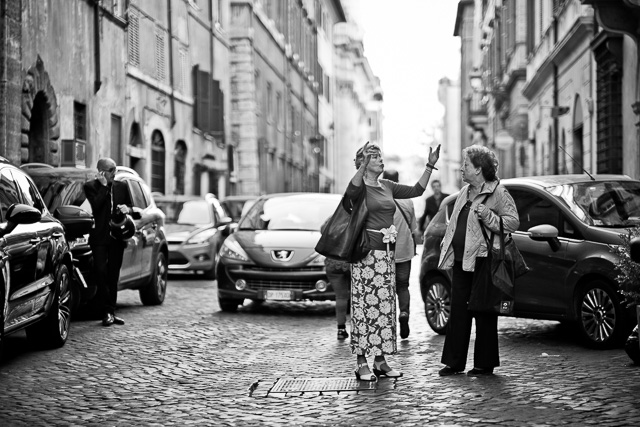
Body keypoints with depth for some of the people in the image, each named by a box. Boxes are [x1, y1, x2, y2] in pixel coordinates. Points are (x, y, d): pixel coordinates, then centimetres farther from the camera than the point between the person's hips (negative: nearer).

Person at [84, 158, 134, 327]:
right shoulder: (90, 186, 0)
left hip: (117, 237, 4)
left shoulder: (122, 186, 13)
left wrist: (127, 208, -4)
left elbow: (131, 206, 18)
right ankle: (107, 312, -5)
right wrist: (104, 186, -11)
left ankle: (111, 312, 13)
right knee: (101, 273, -10)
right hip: (99, 237, -4)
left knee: (113, 275, 8)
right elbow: (95, 206, -15)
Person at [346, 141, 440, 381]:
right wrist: (363, 166, -43)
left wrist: (430, 166, 12)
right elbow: (351, 192, -30)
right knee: (365, 305, -7)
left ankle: (380, 361, 15)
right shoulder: (361, 186, -6)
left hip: (387, 253, 7)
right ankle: (362, 364, -3)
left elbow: (416, 191, 20)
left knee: (385, 306, 8)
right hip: (366, 253, -7)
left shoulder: (387, 186, 16)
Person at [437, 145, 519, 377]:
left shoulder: (498, 193, -7)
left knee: (484, 314, -1)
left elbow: (513, 222, -13)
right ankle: (454, 362, 14)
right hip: (461, 261, 8)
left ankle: (484, 364, 7)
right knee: (458, 311, 8)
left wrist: (488, 216, -24)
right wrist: (446, 245, 22)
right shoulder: (465, 192, 18)